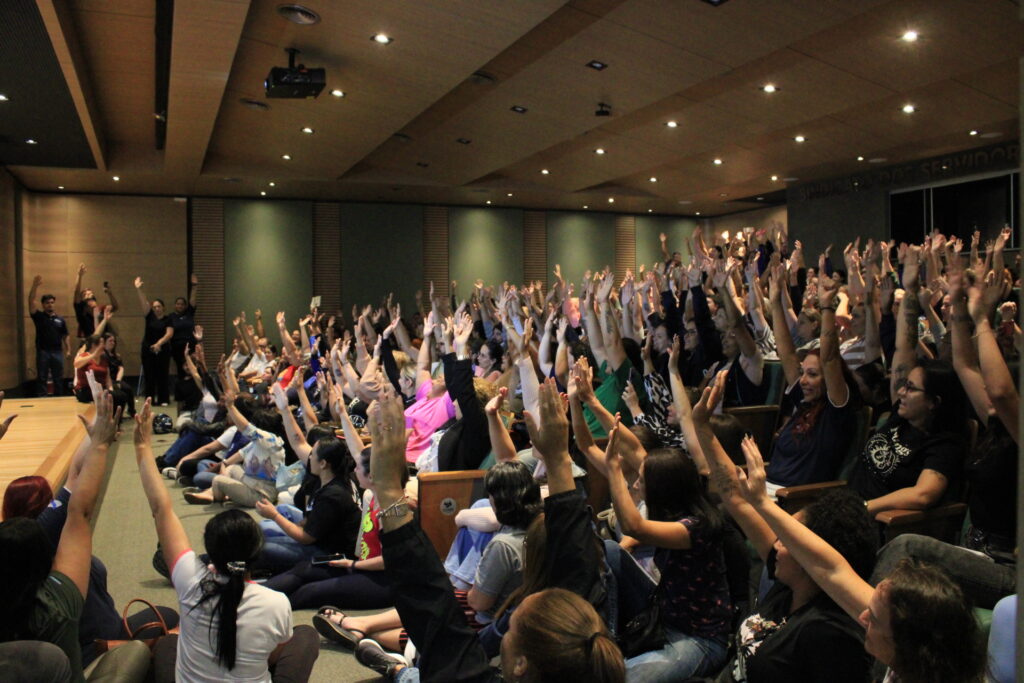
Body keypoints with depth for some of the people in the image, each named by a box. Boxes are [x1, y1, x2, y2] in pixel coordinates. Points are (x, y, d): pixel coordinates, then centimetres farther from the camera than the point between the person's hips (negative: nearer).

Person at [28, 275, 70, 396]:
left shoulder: (60, 319, 10)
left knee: (59, 379, 7)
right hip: (42, 351, -2)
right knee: (41, 378, 1)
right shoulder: (39, 316, 3)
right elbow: (31, 301, -11)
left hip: (57, 351, 2)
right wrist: (35, 286, -23)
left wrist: (68, 349, 2)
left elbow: (65, 336, 12)